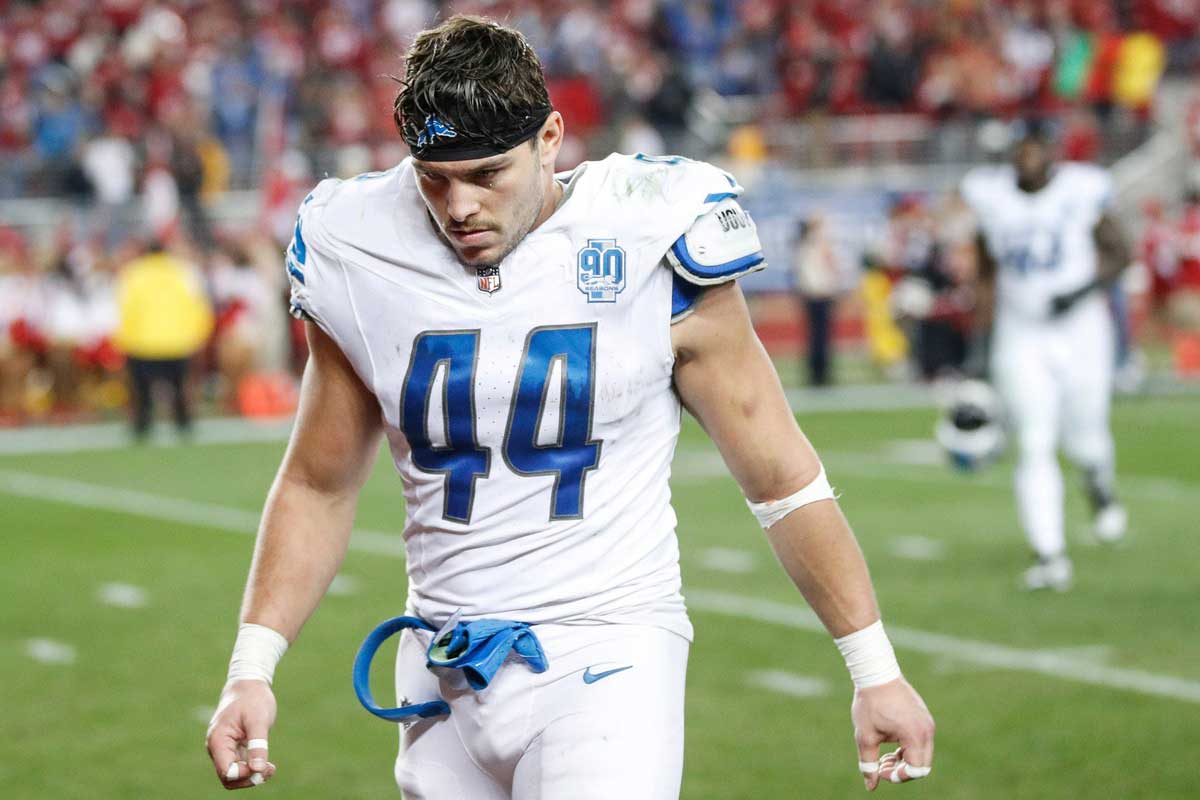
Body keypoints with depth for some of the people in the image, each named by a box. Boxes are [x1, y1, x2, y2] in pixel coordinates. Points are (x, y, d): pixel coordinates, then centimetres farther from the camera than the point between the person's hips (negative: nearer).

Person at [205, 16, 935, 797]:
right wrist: (251, 669, 4)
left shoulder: (647, 244, -9)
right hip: (446, 672, 4)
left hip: (605, 664, -4)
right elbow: (318, 487, 14)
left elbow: (782, 476, 0)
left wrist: (875, 669, 2)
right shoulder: (361, 259, 0)